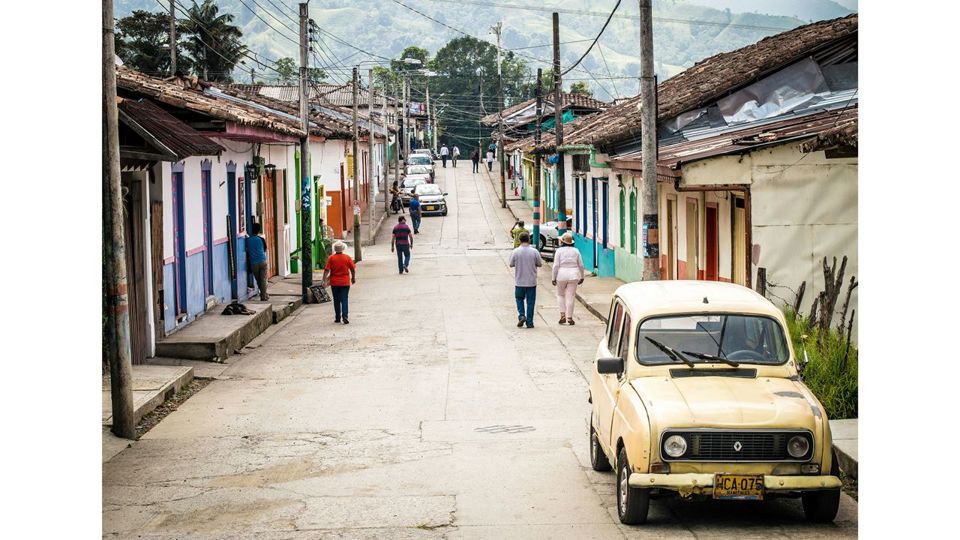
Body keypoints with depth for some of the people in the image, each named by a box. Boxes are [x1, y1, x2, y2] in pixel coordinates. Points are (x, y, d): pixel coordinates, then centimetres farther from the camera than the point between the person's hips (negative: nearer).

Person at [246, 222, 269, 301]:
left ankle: (264, 294, 21)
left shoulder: (248, 240, -1)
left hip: (253, 263, 1)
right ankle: (264, 296, 0)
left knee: (258, 280, 13)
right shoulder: (261, 239, -3)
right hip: (262, 261, -1)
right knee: (263, 279, 2)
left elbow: (247, 251, 8)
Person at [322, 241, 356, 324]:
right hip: (345, 282, 0)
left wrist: (324, 281, -4)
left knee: (336, 300, 12)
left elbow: (327, 270, -9)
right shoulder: (347, 257, -5)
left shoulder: (331, 258, -7)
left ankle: (338, 317, 16)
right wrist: (353, 278, 16)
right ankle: (345, 316, -15)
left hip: (334, 282, 0)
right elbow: (353, 269, 0)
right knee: (344, 300, 0)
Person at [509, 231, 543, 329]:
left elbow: (511, 264, 1)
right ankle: (529, 322, 9)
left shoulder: (515, 252, -9)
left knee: (519, 298, 19)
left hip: (519, 281, 0)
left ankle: (521, 315, 0)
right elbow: (540, 264, 1)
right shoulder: (534, 252, -9)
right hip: (531, 281, 0)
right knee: (530, 302, 8)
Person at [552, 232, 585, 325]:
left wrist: (554, 278, -3)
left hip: (561, 275, -2)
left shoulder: (559, 251, -4)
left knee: (560, 295, 17)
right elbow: (581, 265, 6)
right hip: (573, 275, 2)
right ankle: (569, 318, 4)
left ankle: (563, 315, 6)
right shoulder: (576, 251, 4)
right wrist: (582, 277, 16)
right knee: (571, 297, 4)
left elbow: (556, 266, -8)